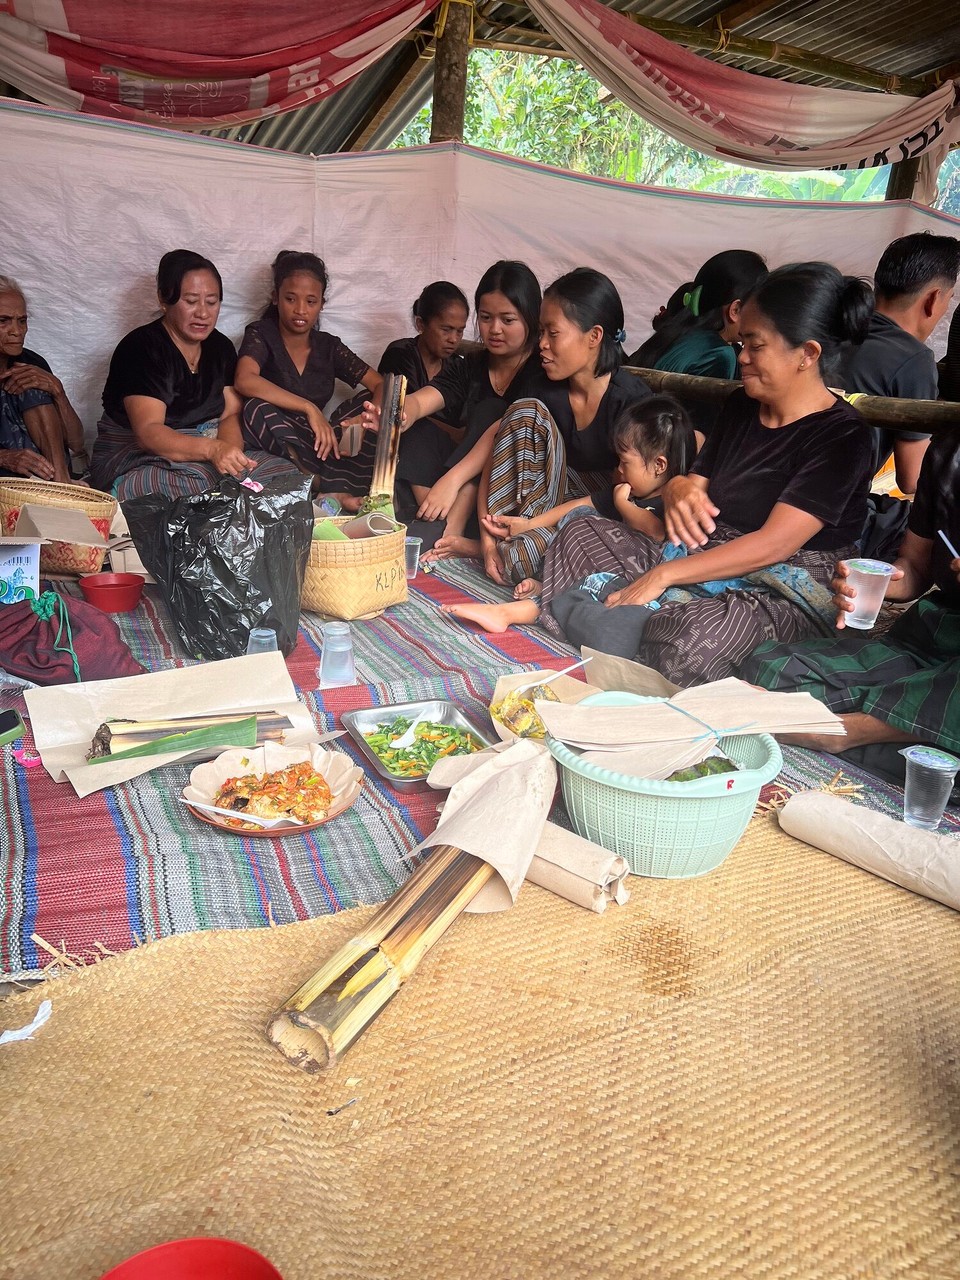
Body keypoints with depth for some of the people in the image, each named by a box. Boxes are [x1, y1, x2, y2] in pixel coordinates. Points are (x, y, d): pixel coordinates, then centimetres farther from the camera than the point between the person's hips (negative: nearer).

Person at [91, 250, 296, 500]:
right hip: (135, 460, -6)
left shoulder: (221, 346, 9)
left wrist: (229, 448, -24)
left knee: (287, 476, -16)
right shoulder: (140, 348, -12)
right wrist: (213, 449, -42)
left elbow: (230, 415, 2)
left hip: (203, 458, 6)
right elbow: (147, 432, -25)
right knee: (202, 482, -38)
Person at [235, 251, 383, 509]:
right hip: (272, 446, -4)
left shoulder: (328, 346, 10)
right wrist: (309, 408, -31)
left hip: (317, 446, 4)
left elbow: (381, 385, 5)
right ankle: (335, 491, -36)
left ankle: (330, 492, -38)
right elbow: (245, 381, -25)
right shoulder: (260, 335, -3)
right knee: (257, 408, -35)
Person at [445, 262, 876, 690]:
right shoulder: (741, 405, 10)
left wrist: (662, 574, -23)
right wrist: (679, 488, -11)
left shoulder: (841, 436, -14)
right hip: (704, 563, 8)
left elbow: (774, 544, -22)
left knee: (693, 637, -40)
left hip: (783, 597, -8)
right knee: (584, 534, 1)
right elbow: (696, 482, 17)